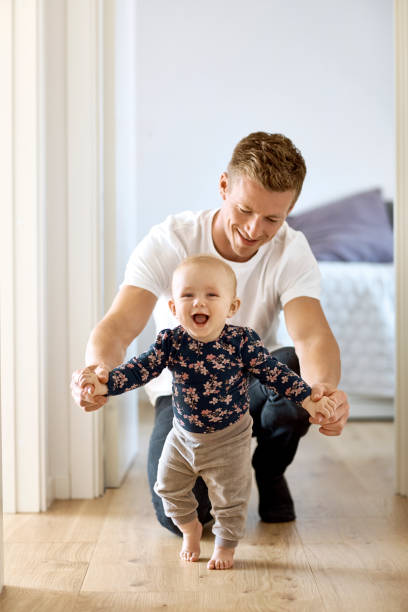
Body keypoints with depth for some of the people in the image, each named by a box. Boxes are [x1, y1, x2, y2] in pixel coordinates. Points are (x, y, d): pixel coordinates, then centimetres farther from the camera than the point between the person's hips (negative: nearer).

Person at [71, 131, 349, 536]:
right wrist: (99, 369, -57)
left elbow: (313, 336, -33)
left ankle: (270, 471, 0)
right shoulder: (168, 242, -21)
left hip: (251, 385, 2)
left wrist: (325, 389, -57)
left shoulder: (291, 251, -17)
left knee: (300, 373, -34)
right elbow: (118, 326, -32)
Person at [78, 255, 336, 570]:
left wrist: (309, 399, -21)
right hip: (183, 435, 3)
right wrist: (103, 384, -31)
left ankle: (226, 545, 36)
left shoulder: (242, 341, -21)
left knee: (230, 497, 10)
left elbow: (275, 373, -14)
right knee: (170, 487, 18)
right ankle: (190, 528, 47)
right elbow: (139, 369, -17)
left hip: (229, 439, -3)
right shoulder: (170, 342, -16)